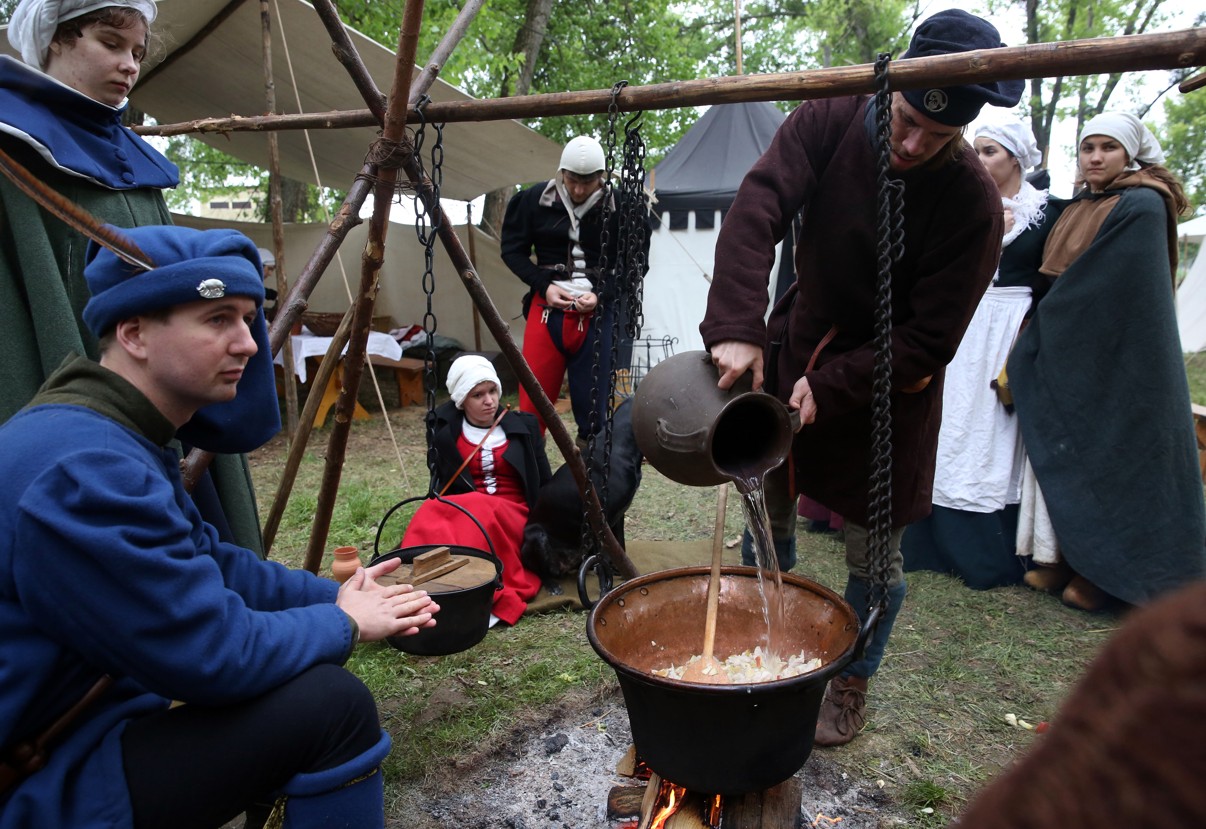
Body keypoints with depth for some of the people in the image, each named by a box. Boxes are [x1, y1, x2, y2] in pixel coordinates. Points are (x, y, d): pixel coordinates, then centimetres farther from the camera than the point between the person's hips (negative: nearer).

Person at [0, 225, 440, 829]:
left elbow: (211, 564, 10)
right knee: (331, 704, -18)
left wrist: (338, 595, 0)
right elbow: (216, 659, -26)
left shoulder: (120, 439, 3)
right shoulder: (83, 472, -28)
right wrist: (343, 623, -10)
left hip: (86, 713, 10)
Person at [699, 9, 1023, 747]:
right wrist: (738, 328, -39)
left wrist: (831, 387, -24)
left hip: (887, 383, -3)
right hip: (797, 347, 3)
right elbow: (758, 209, -27)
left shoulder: (974, 203, -20)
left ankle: (854, 684, 32)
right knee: (767, 510, 14)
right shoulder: (833, 118, -14)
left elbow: (929, 343, -18)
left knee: (873, 553, 5)